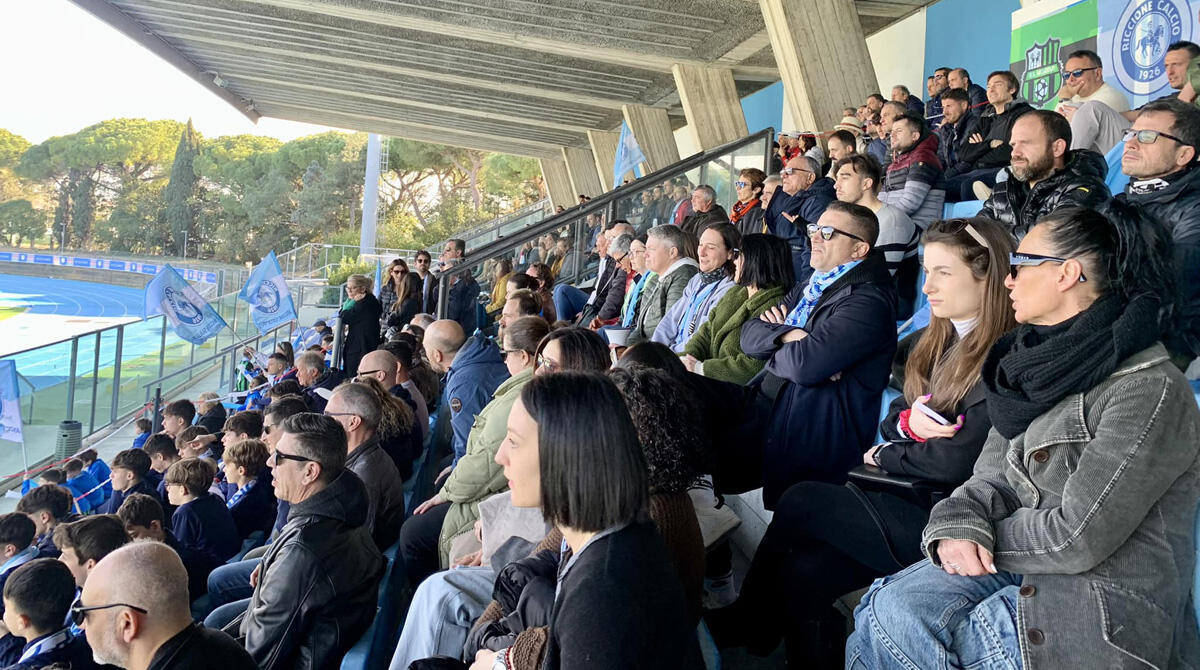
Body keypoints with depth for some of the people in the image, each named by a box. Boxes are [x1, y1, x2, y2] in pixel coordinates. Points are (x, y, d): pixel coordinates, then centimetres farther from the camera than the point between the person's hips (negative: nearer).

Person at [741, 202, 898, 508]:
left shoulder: (867, 300, -12)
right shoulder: (807, 289, 17)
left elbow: (805, 364, -24)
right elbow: (749, 333, 10)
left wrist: (775, 340, -2)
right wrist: (787, 335, -11)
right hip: (765, 407, 8)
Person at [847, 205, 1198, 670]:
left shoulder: (1150, 392, -16)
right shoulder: (1040, 360, 10)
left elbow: (1078, 536, -20)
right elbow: (992, 479, 8)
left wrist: (987, 534, -6)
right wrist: (959, 526, -12)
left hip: (1105, 604, -6)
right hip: (1020, 567, 6)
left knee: (897, 633, -22)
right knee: (889, 606, -20)